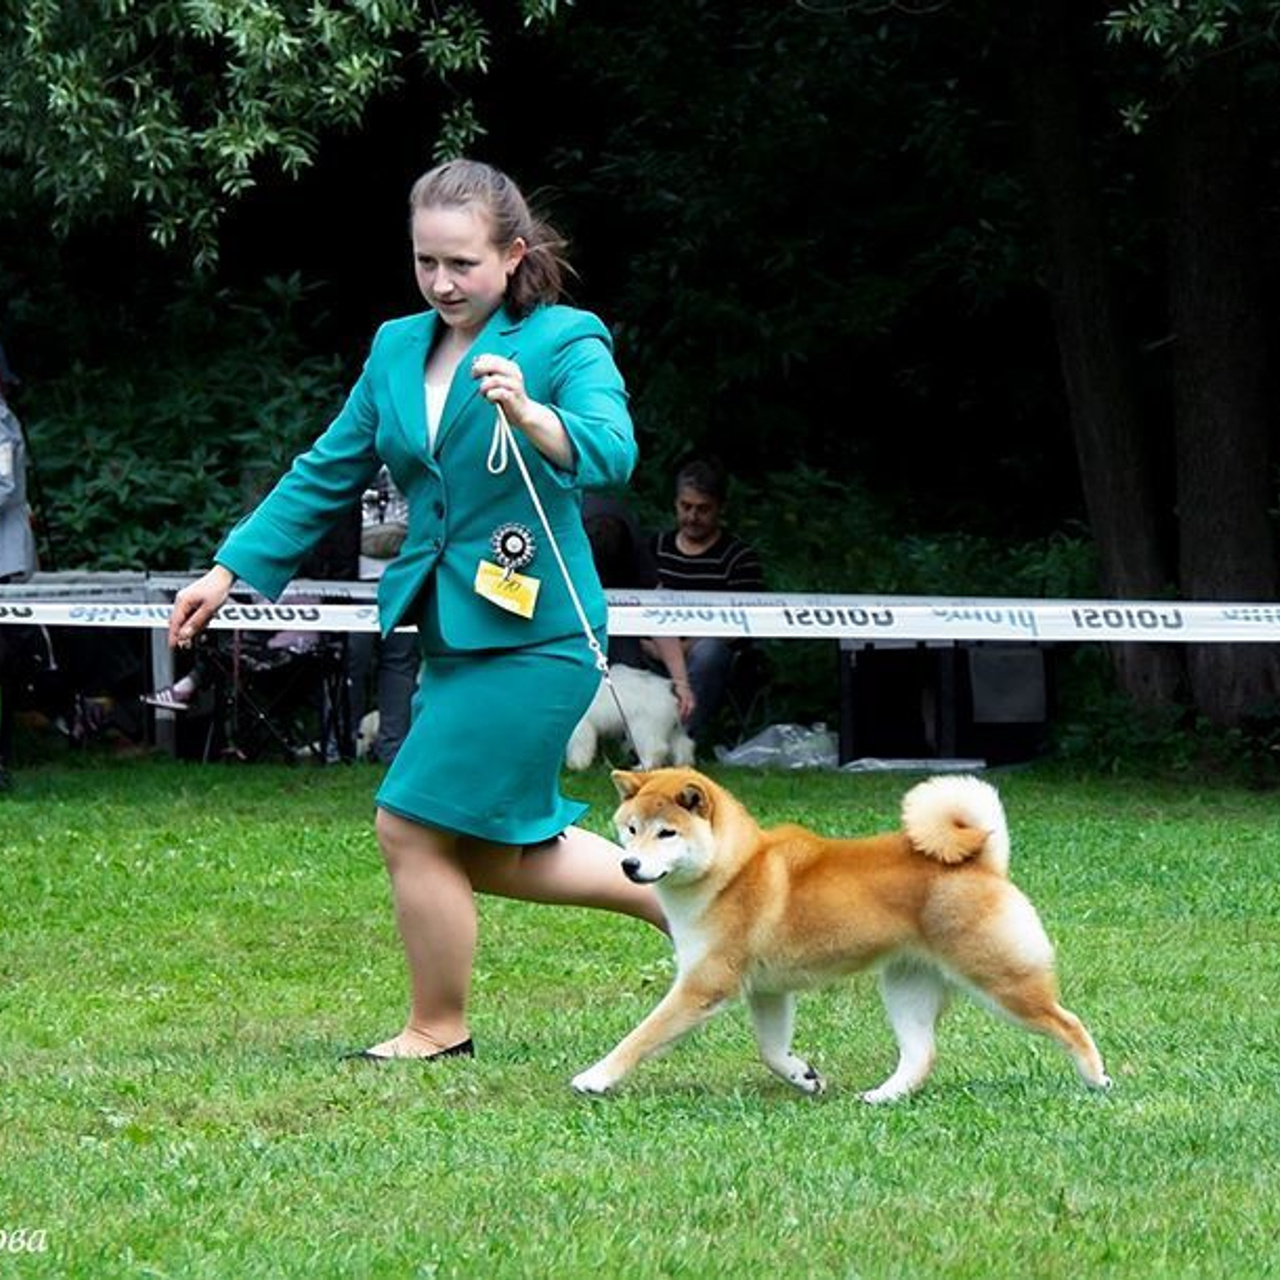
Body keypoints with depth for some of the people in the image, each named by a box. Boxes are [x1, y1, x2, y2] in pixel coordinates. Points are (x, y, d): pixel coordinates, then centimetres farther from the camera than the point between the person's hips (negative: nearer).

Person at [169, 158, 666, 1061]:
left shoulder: (567, 341, -10)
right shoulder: (399, 350, 10)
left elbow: (611, 452, -28)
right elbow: (327, 476, 19)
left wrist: (530, 416, -46)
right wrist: (230, 571, 17)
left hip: (530, 637, -8)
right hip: (453, 634, 8)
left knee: (416, 826, -7)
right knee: (492, 853, 12)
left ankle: (439, 1031, 11)